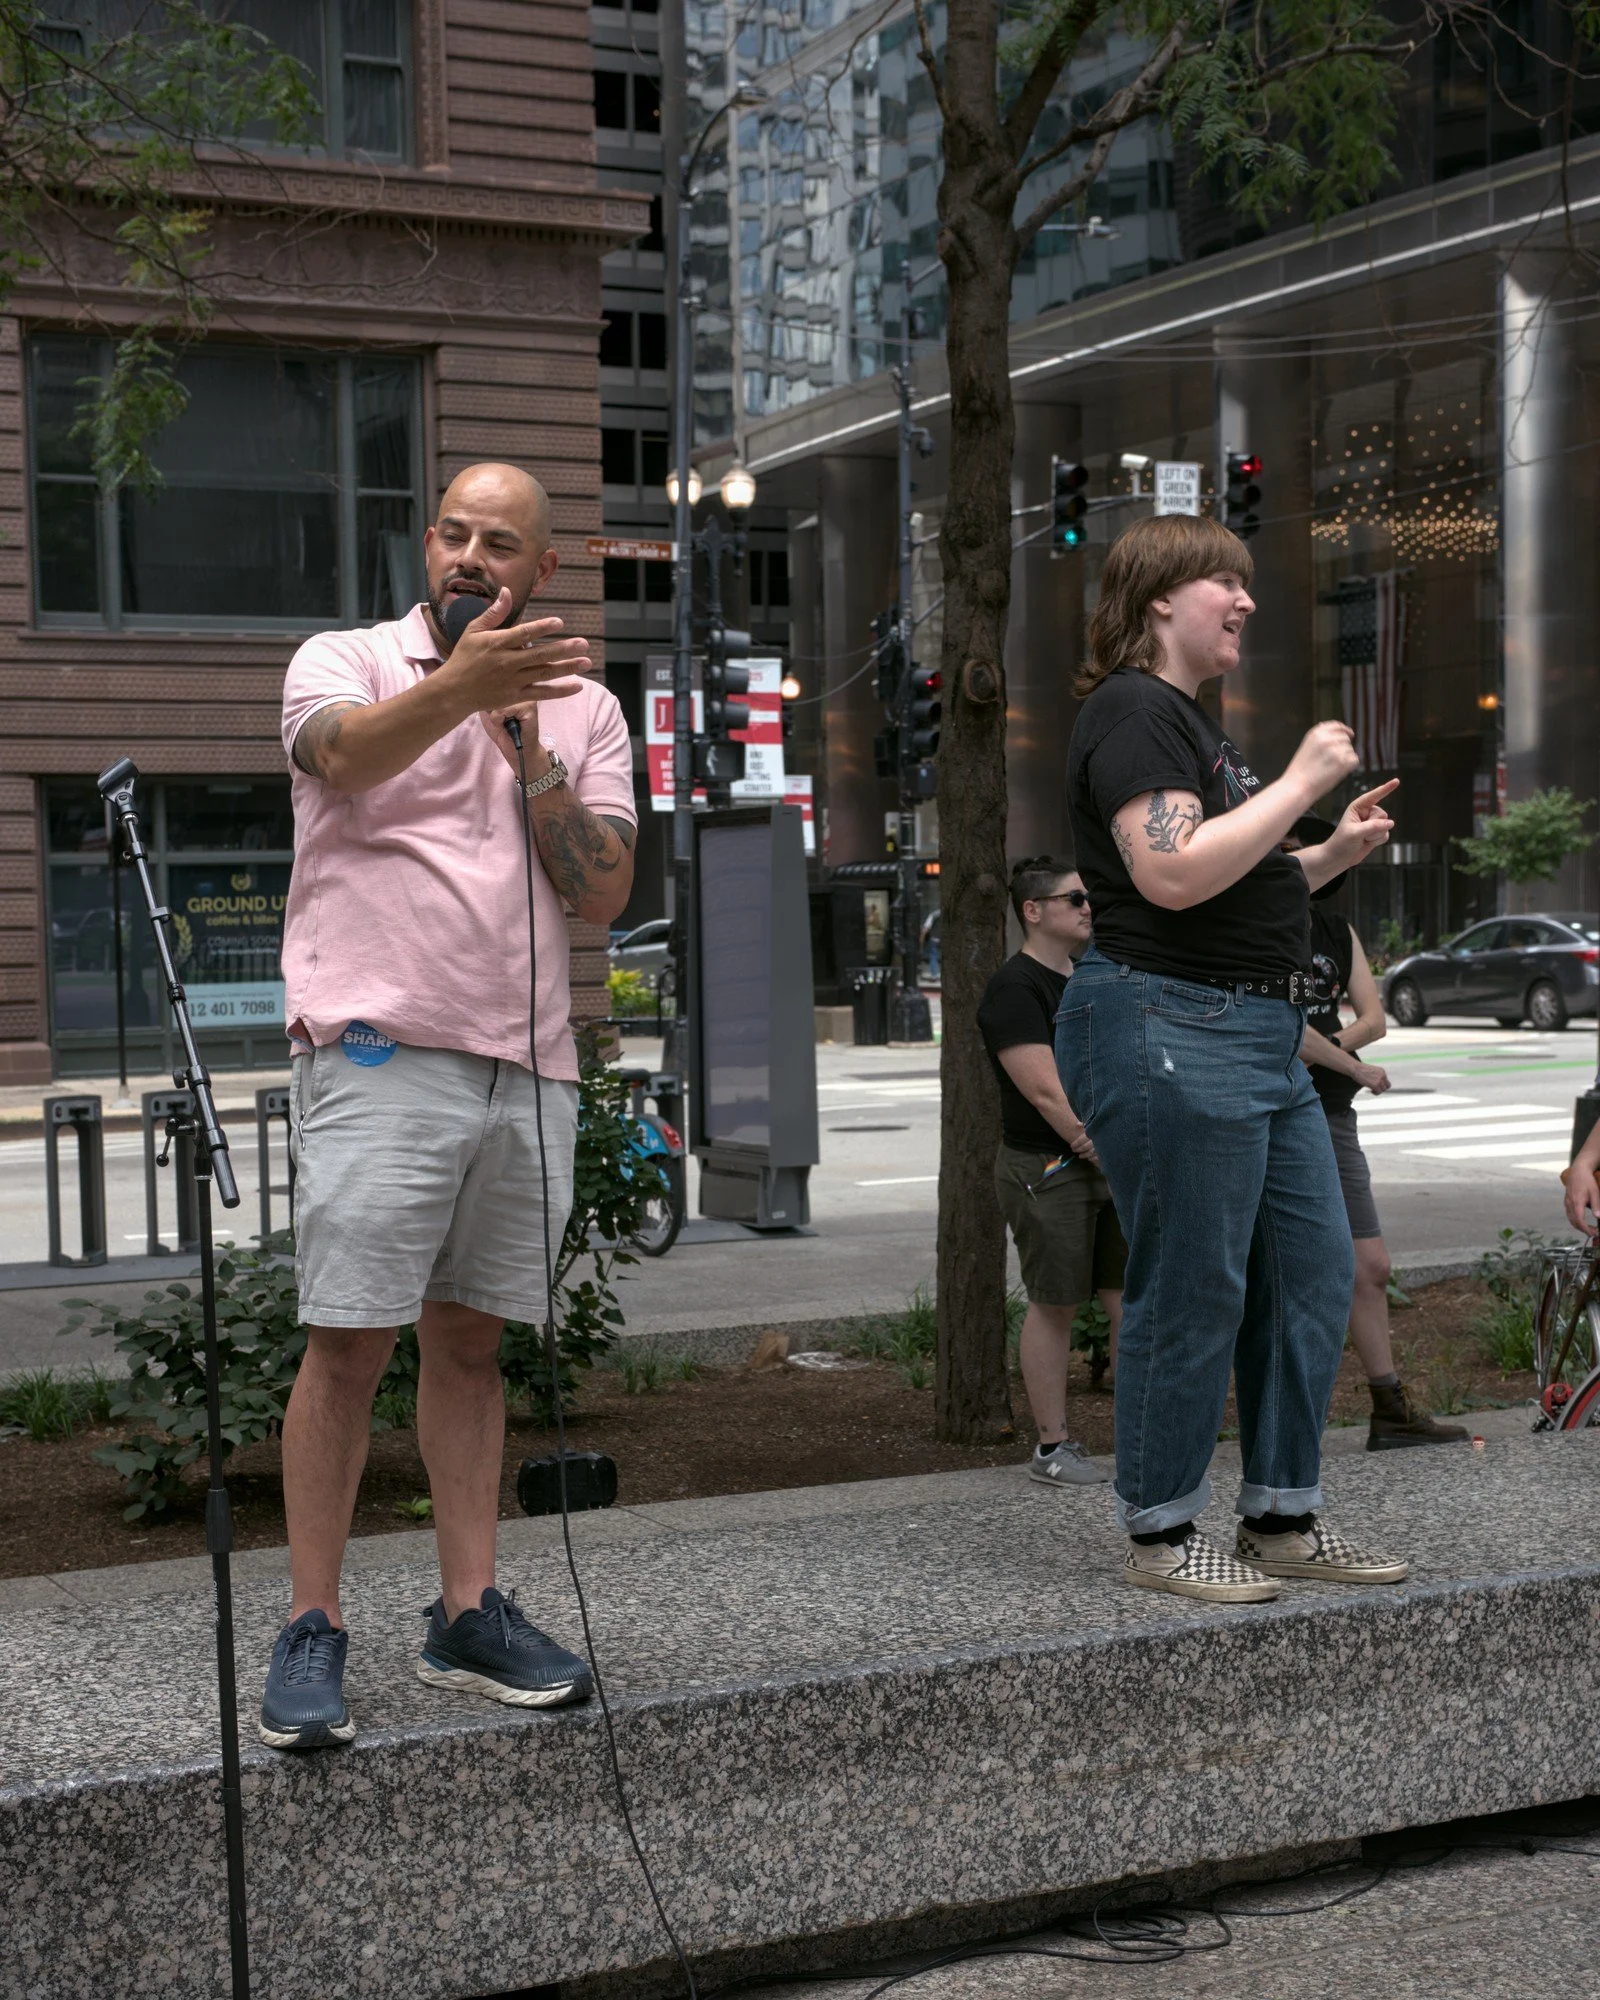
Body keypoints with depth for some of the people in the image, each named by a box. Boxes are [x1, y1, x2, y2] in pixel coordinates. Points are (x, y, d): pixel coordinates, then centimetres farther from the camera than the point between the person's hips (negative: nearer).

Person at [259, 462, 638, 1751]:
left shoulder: (584, 711, 14)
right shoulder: (346, 662, 3)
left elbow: (604, 894, 3)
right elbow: (346, 754, -22)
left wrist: (526, 745, -8)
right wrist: (457, 687, -41)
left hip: (528, 1070, 4)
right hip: (380, 1056, -4)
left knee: (472, 1342, 11)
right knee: (350, 1344, -6)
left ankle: (471, 1615, 17)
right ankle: (313, 1630, 2)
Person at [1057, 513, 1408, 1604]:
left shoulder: (1191, 718, 22)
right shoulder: (1135, 711, -10)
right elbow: (1172, 873, -24)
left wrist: (1333, 854, 15)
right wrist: (1302, 783, -17)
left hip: (1260, 1036, 11)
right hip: (1169, 1031, -11)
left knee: (1316, 1271, 11)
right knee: (1193, 1294, -3)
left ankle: (1284, 1518, 21)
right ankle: (1162, 1534, 11)